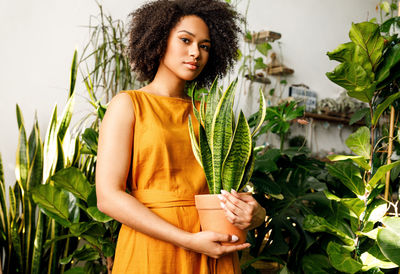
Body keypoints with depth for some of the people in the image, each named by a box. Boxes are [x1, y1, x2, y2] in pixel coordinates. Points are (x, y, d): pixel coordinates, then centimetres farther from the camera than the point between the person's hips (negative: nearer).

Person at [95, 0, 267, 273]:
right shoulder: (128, 104, -2)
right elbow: (109, 196, -11)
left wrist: (253, 214, -15)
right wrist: (190, 241, -16)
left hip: (215, 251, 4)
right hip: (152, 246, -3)